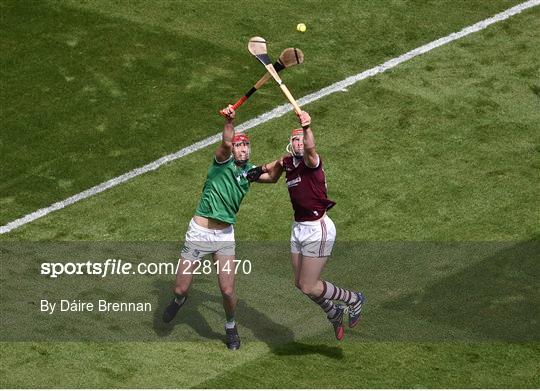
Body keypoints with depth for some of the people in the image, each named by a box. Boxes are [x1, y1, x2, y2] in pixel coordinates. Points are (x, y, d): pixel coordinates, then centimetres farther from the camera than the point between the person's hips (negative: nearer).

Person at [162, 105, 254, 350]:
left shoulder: (249, 171, 10)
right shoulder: (223, 161, -7)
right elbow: (225, 144, -26)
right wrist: (229, 122, -44)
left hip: (225, 236, 3)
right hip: (199, 233, -3)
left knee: (227, 291, -6)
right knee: (180, 289, 2)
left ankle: (231, 327, 23)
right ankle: (179, 300, 40)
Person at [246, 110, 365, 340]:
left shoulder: (311, 161, -16)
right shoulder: (287, 163, 5)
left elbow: (310, 149, -41)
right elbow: (276, 168, 30)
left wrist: (307, 128, -61)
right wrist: (260, 171, 10)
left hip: (318, 229, -8)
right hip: (299, 228, 8)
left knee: (308, 287, -5)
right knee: (300, 284, 14)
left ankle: (353, 299, 19)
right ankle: (334, 314, 40)